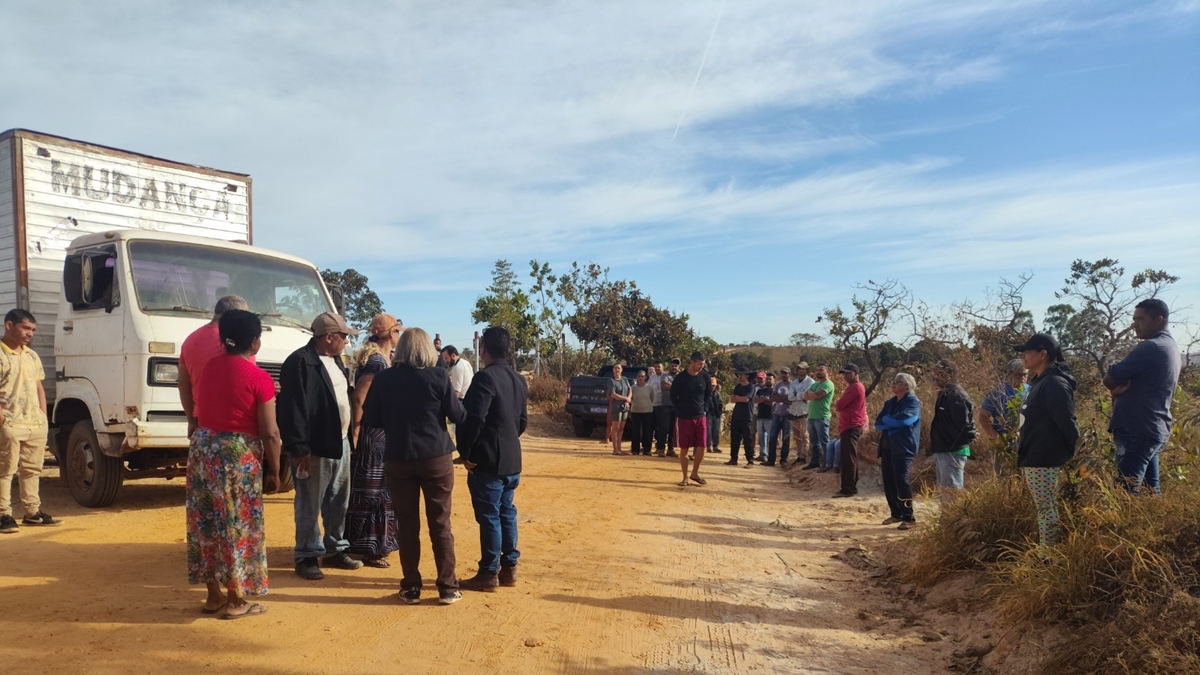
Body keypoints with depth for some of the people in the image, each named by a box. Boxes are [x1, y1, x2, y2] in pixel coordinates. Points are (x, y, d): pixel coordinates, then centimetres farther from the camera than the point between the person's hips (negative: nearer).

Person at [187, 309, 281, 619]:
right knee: (236, 525, 4)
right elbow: (269, 433, -12)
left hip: (202, 448, 7)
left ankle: (214, 595, 24)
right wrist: (273, 471, -3)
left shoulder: (210, 366, 6)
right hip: (238, 454, -6)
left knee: (207, 522, 14)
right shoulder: (258, 378, -13)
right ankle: (235, 600, 12)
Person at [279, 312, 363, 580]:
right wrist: (299, 449, -20)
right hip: (315, 447, -9)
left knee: (339, 502, 16)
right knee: (310, 506, 2)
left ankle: (336, 550, 28)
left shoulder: (334, 360, 14)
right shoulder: (300, 363, -15)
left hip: (340, 442, 9)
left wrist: (348, 436, 16)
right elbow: (293, 409, -18)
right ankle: (307, 556, 13)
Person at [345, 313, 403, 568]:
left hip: (385, 433, 10)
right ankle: (368, 548, 6)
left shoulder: (387, 360, 11)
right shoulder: (375, 361, -17)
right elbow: (358, 398, -21)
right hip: (372, 434, -10)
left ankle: (380, 541, 27)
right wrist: (355, 434, -19)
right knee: (370, 491, -2)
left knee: (382, 489, 16)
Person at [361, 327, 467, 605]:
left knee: (407, 526, 9)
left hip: (398, 460, 1)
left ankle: (411, 587, 15)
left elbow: (369, 421, 4)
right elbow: (458, 416, -3)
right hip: (436, 458, -1)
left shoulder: (383, 379, -1)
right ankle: (447, 587, 13)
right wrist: (457, 400, 16)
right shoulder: (439, 376, -6)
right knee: (441, 525, 7)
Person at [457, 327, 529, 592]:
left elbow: (474, 419, -22)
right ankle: (509, 568, 21)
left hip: (487, 460, -8)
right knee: (506, 513, 15)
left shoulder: (485, 377, -16)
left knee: (489, 517, -2)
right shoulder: (518, 380, 11)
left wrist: (465, 452, -12)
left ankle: (489, 573, 5)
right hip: (511, 459, 8)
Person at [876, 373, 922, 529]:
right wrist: (891, 423, -11)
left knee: (901, 480, -13)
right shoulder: (890, 403, 16)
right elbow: (878, 423, 8)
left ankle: (909, 517, -6)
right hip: (887, 446, 7)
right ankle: (896, 514, 20)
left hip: (903, 448, -7)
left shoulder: (913, 402, -7)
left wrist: (885, 420, -6)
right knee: (888, 481, 8)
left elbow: (902, 420, -22)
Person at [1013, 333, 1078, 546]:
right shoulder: (1040, 382, 14)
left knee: (1047, 511, -5)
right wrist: (1021, 436, 16)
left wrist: (1070, 455, -17)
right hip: (1034, 459, 10)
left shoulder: (1055, 384, -18)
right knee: (1045, 510, 14)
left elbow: (1067, 423, -20)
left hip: (1044, 461, -10)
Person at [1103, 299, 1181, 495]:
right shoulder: (1171, 347, 17)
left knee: (1126, 492, -13)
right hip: (1153, 429, 10)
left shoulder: (1151, 347, -14)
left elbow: (1109, 379, -13)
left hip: (1138, 430, -10)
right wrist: (1122, 387, 0)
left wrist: (1119, 386, 8)